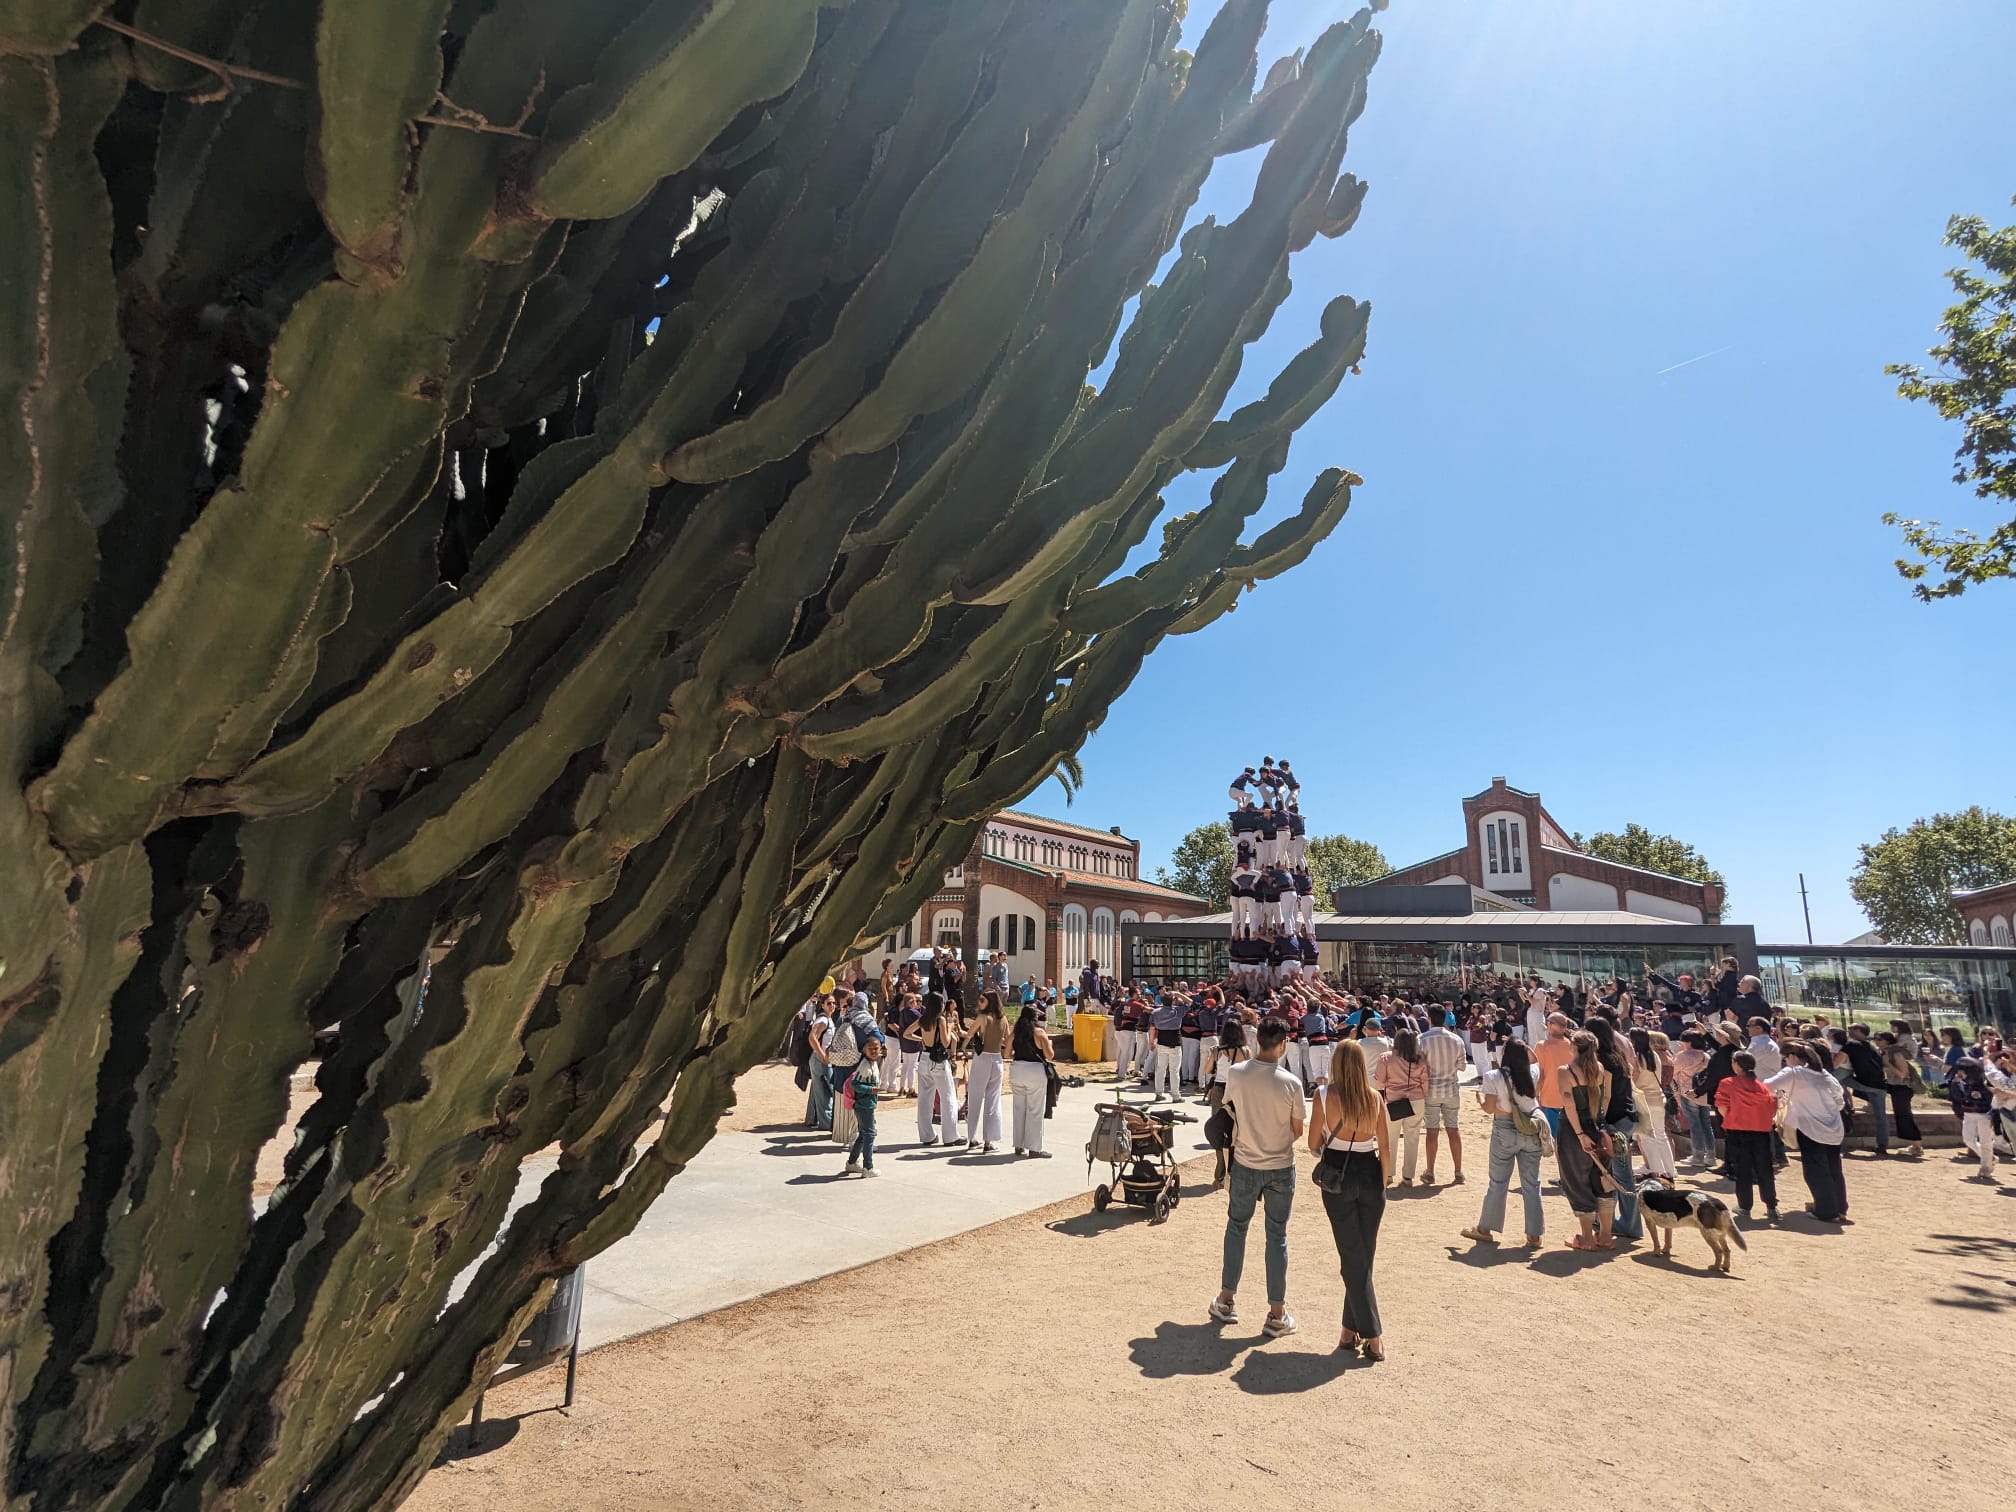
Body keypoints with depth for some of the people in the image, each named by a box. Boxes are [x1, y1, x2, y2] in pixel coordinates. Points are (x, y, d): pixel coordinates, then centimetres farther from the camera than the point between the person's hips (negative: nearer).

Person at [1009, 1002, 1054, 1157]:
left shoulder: (1015, 1032, 4)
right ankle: (1034, 1147, 5)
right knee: (1035, 1111, 3)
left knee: (1019, 1109, 15)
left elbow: (1008, 1054, 9)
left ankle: (1019, 1145, 20)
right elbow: (1050, 1055, -8)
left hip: (1016, 1070, 5)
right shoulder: (1039, 1032, -8)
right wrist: (1049, 1044, 12)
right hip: (1035, 1071, -4)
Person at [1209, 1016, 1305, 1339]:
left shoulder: (1235, 1074, -13)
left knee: (1236, 1228, 18)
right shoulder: (1291, 1083, -18)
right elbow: (1297, 1131, -6)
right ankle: (1276, 1314, 16)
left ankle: (1226, 1300, 28)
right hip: (1280, 1168, -1)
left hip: (1245, 1165, 1)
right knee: (1277, 1236, 10)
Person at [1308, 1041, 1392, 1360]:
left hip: (1337, 1177, -3)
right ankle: (1351, 1328, 24)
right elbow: (1386, 1149, 0)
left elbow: (1314, 1144, -5)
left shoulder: (1324, 1094, -11)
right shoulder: (1375, 1098, -3)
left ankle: (1373, 1336, 7)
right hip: (1370, 1176, 3)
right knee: (1364, 1257, 16)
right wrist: (1381, 1185, 12)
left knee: (1352, 1258, 7)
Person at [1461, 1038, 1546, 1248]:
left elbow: (1489, 1108, -11)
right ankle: (1535, 1234, 15)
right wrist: (1522, 1047, 14)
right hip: (1531, 1132, 3)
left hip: (1505, 1131, -3)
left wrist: (1479, 1096, 6)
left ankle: (1485, 1229, 18)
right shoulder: (1533, 1074, -3)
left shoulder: (1494, 1077, -11)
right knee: (1531, 1184, 10)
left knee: (1497, 1182, 8)